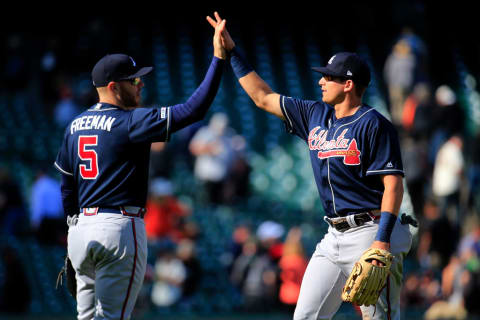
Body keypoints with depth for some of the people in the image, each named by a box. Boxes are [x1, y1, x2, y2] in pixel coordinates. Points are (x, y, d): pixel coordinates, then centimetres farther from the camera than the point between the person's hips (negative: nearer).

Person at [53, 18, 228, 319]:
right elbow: (193, 110, -18)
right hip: (120, 228, -8)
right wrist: (219, 58, -16)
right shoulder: (130, 122, -11)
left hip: (81, 230, 8)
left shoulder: (75, 126, 12)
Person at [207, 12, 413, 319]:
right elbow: (263, 97, 21)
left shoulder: (374, 125, -9)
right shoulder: (315, 116, 13)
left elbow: (393, 183, -15)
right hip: (335, 236, 8)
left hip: (370, 234, -8)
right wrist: (232, 52, 18)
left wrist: (382, 240, -24)